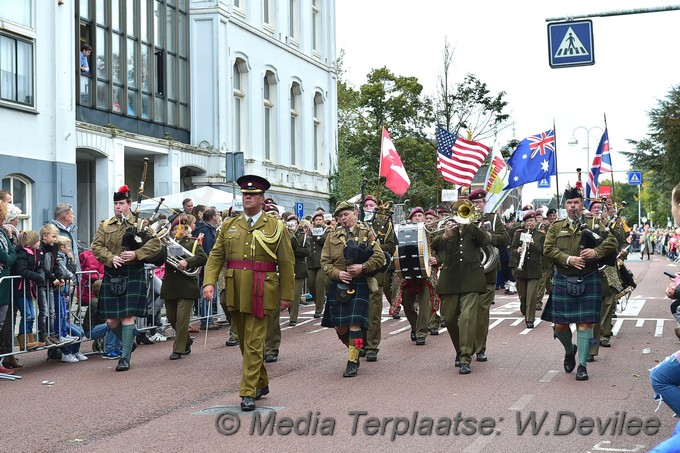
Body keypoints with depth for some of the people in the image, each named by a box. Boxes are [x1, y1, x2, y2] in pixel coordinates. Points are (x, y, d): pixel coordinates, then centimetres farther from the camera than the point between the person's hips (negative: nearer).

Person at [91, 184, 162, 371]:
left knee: (127, 317, -7)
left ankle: (125, 357, 0)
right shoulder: (105, 226, 12)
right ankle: (129, 342, 32)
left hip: (133, 276, -3)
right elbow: (96, 247, 4)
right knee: (112, 320, 4)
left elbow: (156, 244, -6)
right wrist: (111, 258, -14)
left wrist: (136, 254, -18)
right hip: (111, 277, 4)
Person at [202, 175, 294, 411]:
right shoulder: (229, 226, 11)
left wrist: (286, 295, -2)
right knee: (245, 342, 14)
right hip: (235, 293, 4)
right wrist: (209, 282, -8)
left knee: (253, 343, -7)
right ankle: (261, 383, 30)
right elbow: (215, 256, 7)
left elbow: (287, 263, 1)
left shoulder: (276, 227, 2)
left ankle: (248, 392, -5)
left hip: (260, 294, -4)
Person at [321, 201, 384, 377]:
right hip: (337, 286, 3)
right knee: (339, 327, 4)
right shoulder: (332, 237, 10)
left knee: (354, 324, -10)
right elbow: (325, 261, 6)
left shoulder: (366, 233, 3)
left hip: (359, 285, -3)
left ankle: (352, 362, -2)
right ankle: (355, 349, 31)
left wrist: (362, 267, -16)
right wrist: (337, 273, -12)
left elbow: (380, 258, -2)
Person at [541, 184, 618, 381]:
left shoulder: (592, 224, 4)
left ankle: (582, 365, 4)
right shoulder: (556, 227, 8)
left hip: (588, 281, -1)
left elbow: (612, 242, -4)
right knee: (559, 325, 3)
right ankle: (570, 350, 33)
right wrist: (568, 259, -17)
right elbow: (548, 249, -2)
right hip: (563, 281, 2)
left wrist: (596, 251, -23)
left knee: (585, 323, -4)